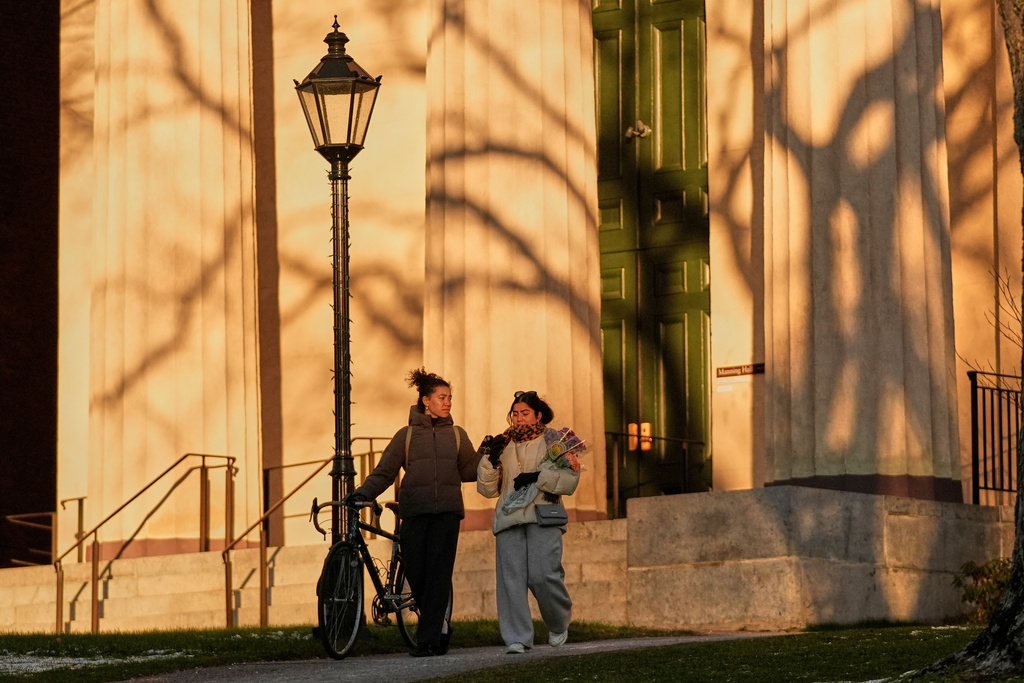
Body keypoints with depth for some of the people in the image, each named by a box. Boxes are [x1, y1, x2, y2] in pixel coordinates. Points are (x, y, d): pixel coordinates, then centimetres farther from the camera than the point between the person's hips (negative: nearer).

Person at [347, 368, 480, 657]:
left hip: (446, 513, 0)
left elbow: (468, 471, 16)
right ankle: (441, 623, 19)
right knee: (415, 574, -5)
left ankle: (428, 640, -10)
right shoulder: (406, 435, 11)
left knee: (438, 576, -10)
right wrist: (364, 492, -7)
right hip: (415, 513, 0)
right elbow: (384, 471, 8)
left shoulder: (456, 435, 16)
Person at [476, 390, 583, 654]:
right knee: (511, 578, -9)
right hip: (509, 518, 3)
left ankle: (559, 624, 12)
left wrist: (538, 477, -11)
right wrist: (490, 461, -1)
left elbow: (570, 479, 1)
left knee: (543, 575, -15)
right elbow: (488, 489, 15)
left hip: (543, 516, -3)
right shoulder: (503, 445, 20)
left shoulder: (554, 441, 11)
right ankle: (517, 638, -8)